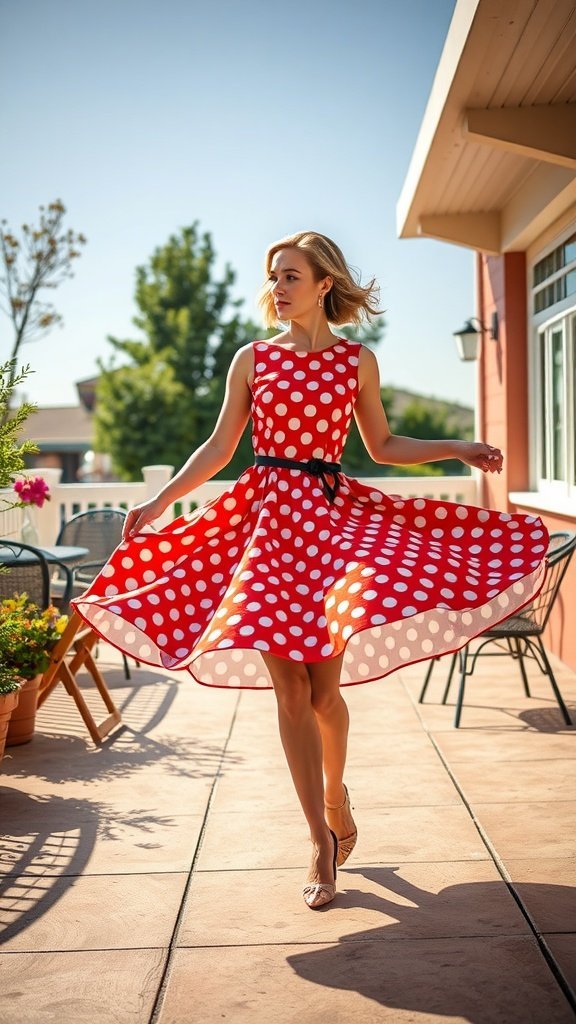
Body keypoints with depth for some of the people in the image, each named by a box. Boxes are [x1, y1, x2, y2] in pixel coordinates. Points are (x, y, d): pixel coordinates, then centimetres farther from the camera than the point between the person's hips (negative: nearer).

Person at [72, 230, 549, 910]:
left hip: (329, 517, 0)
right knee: (289, 690, -3)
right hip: (267, 519, 0)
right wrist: (159, 502, 1)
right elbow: (219, 447, 9)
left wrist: (456, 449, 7)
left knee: (323, 687, -1)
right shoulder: (253, 358, 8)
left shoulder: (358, 361, 9)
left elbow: (382, 446, 16)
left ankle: (335, 798, 30)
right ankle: (322, 839, 9)